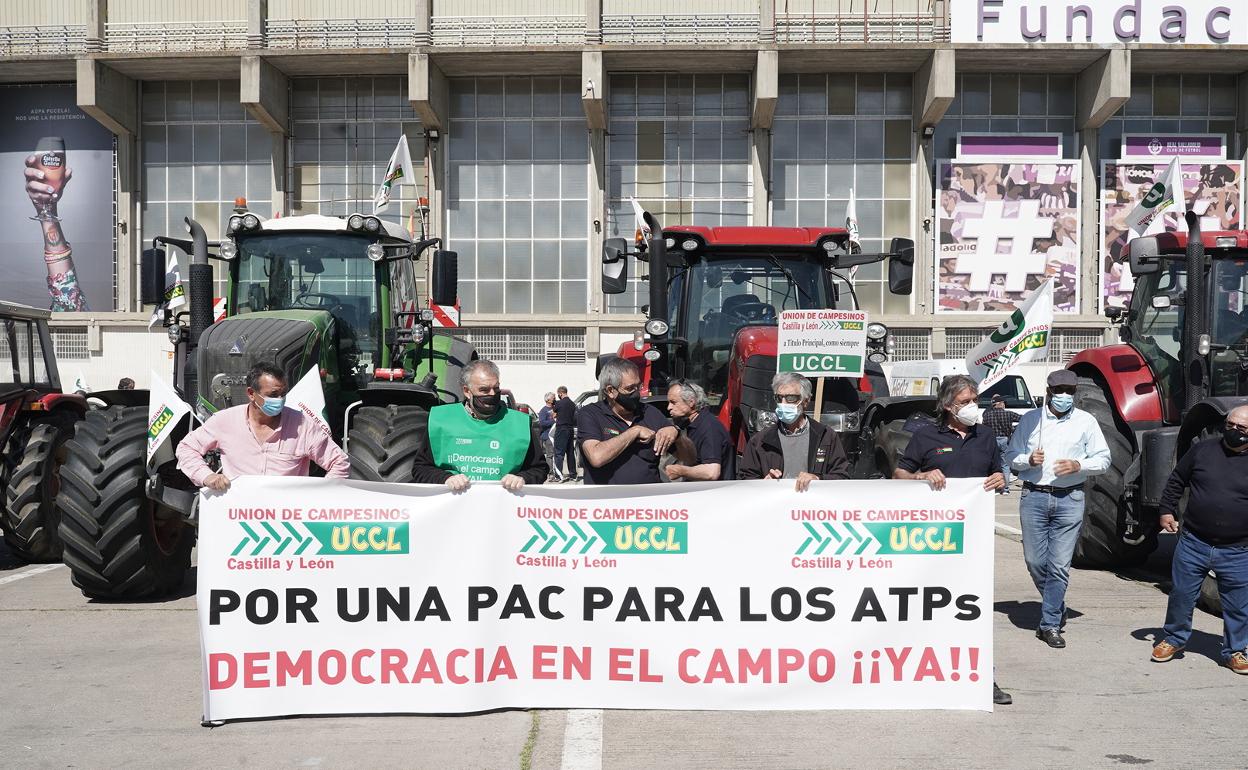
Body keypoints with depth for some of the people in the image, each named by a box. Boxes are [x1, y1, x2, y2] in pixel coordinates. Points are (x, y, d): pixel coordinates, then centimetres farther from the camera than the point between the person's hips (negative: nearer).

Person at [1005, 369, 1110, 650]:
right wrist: (1028, 460, -10)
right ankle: (1056, 608, 27)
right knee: (1034, 560, 2)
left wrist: (1078, 465, -11)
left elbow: (1103, 459, 7)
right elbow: (1011, 455, 12)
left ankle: (1050, 624, 4)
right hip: (1034, 496, 1)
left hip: (1070, 499, -1)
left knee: (1059, 564, -4)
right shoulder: (1030, 419, 9)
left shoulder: (1086, 421, 7)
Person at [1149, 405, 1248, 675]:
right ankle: (1174, 639, 29)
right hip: (1193, 543, 1)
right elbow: (1176, 481, 12)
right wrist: (1167, 510, 6)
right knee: (1181, 594, 10)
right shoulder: (1203, 450, 1)